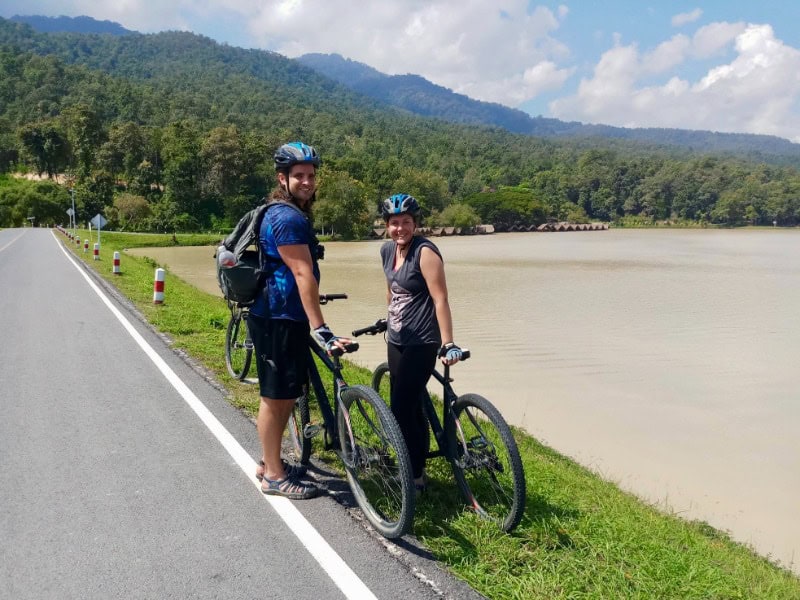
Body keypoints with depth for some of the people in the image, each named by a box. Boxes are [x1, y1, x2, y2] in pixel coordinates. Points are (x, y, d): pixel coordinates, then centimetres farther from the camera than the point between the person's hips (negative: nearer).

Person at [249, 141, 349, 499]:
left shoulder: (293, 214, 16)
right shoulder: (287, 217, -18)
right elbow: (304, 275, -25)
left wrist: (312, 324, 28)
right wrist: (321, 329, -28)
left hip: (288, 318, 10)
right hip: (277, 321, -10)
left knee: (288, 394, 17)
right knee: (275, 397, 0)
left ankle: (270, 462, 31)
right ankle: (274, 476, 13)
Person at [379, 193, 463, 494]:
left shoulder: (425, 252, -16)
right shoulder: (387, 250, 7)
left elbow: (440, 300, -20)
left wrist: (448, 344, -25)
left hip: (421, 343, -7)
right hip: (396, 340, 7)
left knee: (403, 410, -8)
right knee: (409, 407, 13)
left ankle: (416, 478, 6)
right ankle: (411, 467, 26)